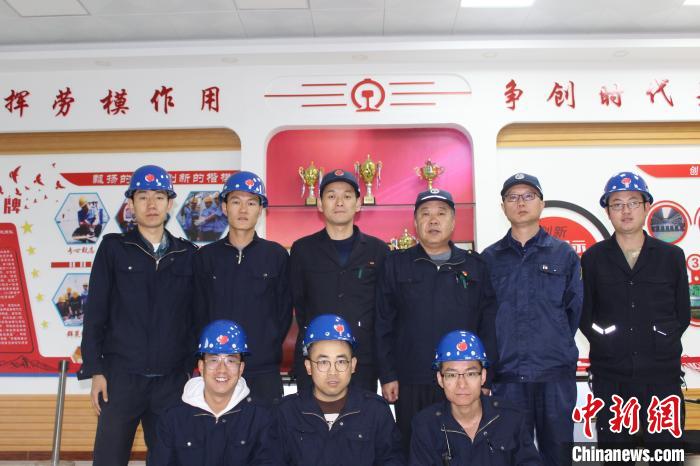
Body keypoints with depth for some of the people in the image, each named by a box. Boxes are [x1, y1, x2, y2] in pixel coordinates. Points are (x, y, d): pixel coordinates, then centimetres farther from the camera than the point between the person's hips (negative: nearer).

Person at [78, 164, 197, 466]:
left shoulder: (187, 254, 7)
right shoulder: (113, 248, 2)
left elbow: (195, 316, 9)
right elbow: (95, 313, 1)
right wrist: (95, 371, -4)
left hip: (172, 380, 2)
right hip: (121, 376, -1)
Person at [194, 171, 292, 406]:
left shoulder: (277, 255, 3)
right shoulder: (206, 256, 6)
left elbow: (284, 311, 5)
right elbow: (199, 313, 8)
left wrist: (268, 350, -3)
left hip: (264, 372, -1)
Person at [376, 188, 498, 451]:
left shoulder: (475, 266, 7)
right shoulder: (396, 264, 4)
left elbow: (489, 326, 5)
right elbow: (384, 325, 1)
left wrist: (485, 379, 0)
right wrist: (387, 376, -4)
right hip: (411, 384, 0)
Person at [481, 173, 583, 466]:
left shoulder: (564, 254, 5)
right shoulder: (490, 258, 6)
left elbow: (575, 309, 6)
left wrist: (556, 345, 6)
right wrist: (495, 356, 3)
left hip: (556, 374, 0)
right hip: (506, 375, 0)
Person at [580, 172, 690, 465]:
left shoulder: (672, 256, 5)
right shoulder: (593, 259, 3)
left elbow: (682, 314, 10)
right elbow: (583, 314, 5)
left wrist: (663, 344, 0)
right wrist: (607, 342, -4)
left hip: (662, 376, 1)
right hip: (610, 377, 0)